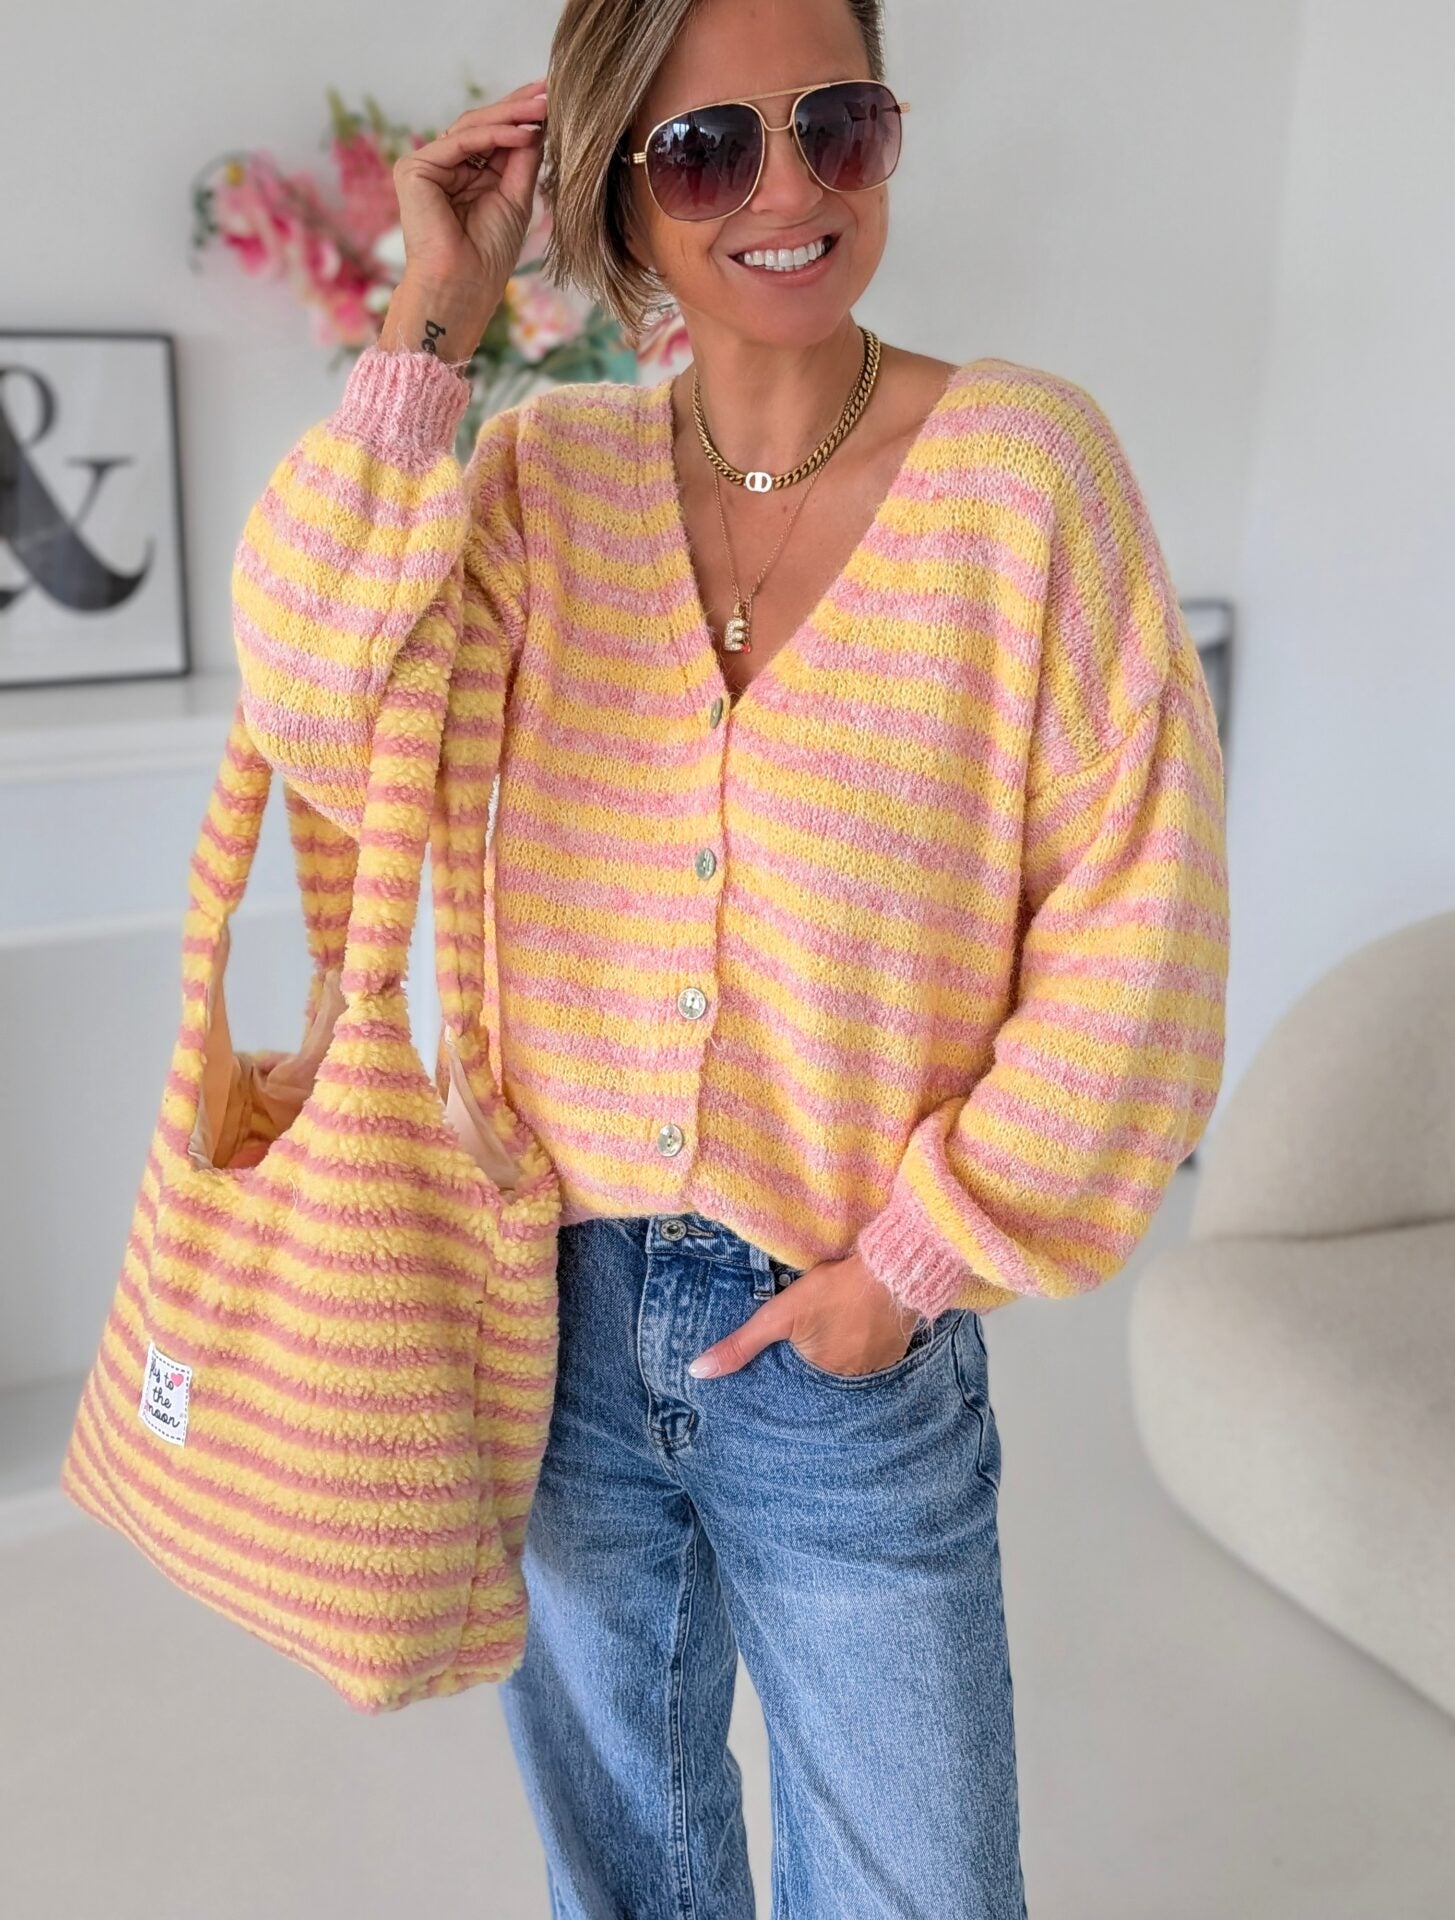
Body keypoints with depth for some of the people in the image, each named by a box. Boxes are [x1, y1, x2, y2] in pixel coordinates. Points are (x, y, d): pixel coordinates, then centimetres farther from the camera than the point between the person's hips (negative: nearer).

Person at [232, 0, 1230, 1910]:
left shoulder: (1023, 460, -10)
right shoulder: (548, 469, -1)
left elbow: (1136, 921, -11)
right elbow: (325, 723, -17)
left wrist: (917, 1255, -11)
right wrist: (432, 324, -15)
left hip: (857, 1348, -2)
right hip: (554, 1317, 3)